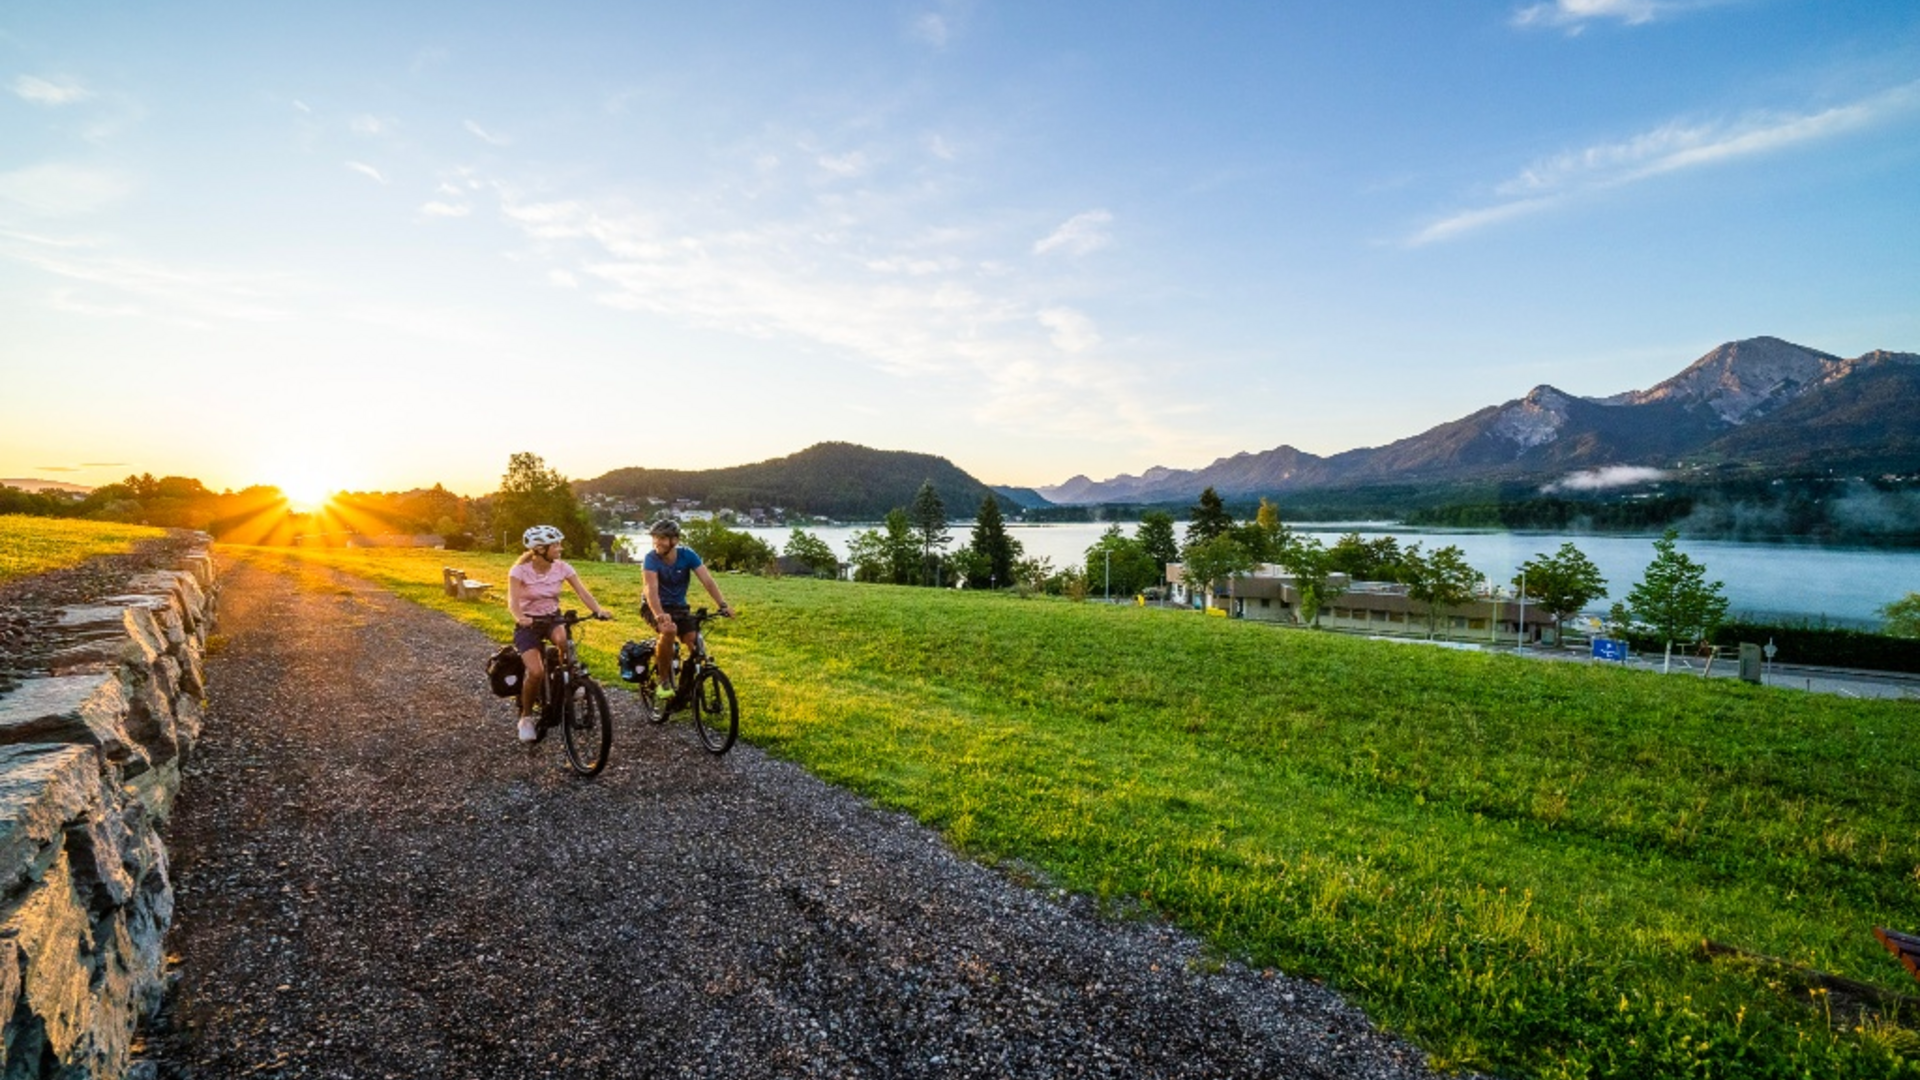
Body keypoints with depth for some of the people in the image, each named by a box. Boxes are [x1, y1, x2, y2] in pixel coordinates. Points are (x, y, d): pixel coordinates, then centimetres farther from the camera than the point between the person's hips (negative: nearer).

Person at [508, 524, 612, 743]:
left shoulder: (562, 567, -9)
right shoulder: (520, 570, -17)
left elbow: (583, 592, -17)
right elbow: (513, 601, -28)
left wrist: (598, 609, -36)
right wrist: (519, 617, -49)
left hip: (552, 619, 2)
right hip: (528, 624, -2)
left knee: (563, 639, -35)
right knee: (536, 672, -22)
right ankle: (526, 717, 4)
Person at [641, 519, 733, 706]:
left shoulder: (688, 555, -15)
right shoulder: (651, 558, -21)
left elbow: (707, 580, -23)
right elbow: (652, 589, -33)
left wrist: (723, 605, -38)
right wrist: (659, 615, -51)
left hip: (679, 606, 3)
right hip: (657, 607, -3)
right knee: (669, 630, -34)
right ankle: (664, 680, -15)